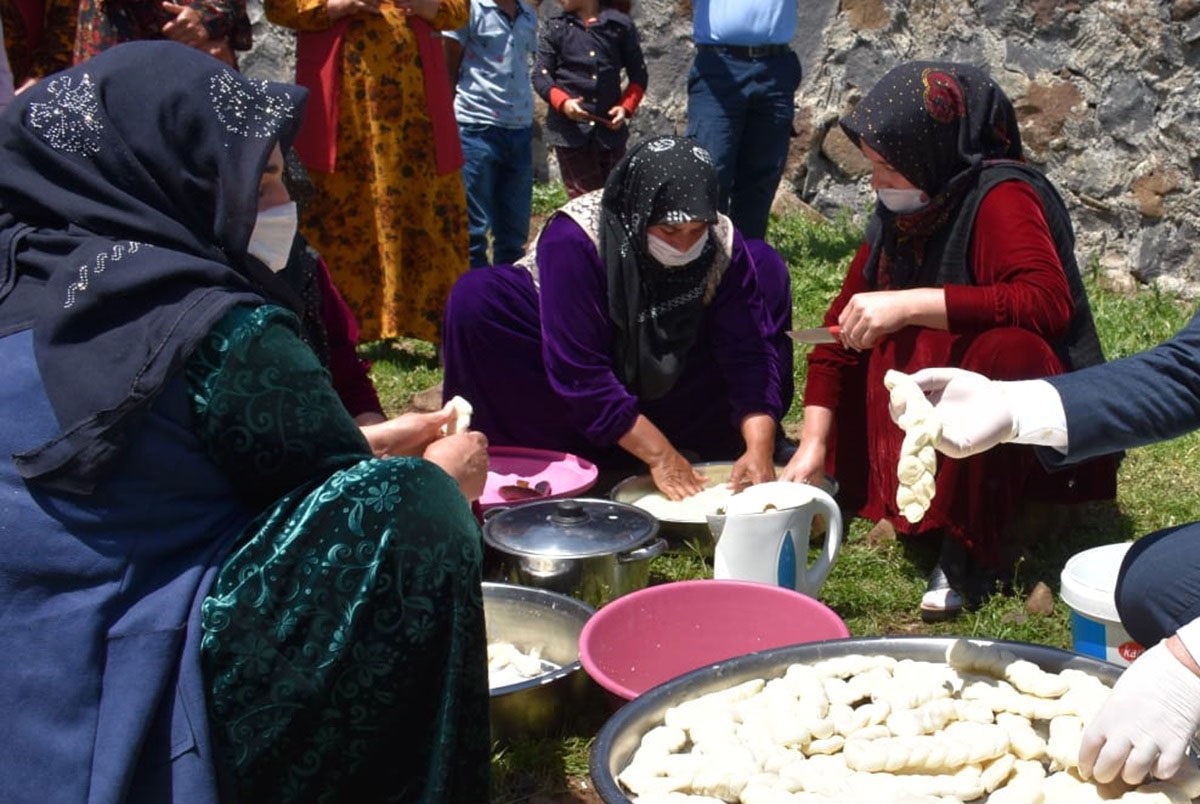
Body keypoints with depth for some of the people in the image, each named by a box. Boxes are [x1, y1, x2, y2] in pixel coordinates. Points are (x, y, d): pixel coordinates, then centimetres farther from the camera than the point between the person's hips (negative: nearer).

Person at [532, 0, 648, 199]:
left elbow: (638, 75, 7)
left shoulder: (620, 24, 0)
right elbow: (541, 74, 1)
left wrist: (626, 107, -8)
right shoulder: (555, 27, 2)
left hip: (610, 129, 1)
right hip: (569, 131, -1)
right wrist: (562, 102, -17)